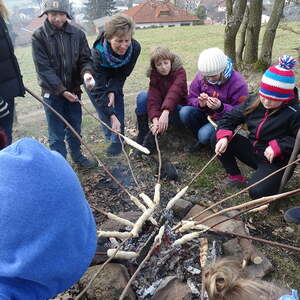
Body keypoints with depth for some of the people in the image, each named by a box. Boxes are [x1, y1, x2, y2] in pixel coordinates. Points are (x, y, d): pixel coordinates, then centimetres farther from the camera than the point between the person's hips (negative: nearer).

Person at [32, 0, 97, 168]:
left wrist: (87, 72, -23)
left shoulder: (77, 34, -1)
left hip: (73, 89, 3)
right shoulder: (39, 36, -9)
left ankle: (77, 156, 34)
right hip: (52, 92, -3)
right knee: (57, 133, 4)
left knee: (75, 128, 15)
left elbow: (85, 59, 0)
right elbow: (43, 68, -13)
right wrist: (61, 90, -20)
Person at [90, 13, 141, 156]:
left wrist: (113, 91, -29)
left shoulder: (135, 48, -31)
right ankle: (110, 136, 16)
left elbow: (123, 74, -15)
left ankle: (117, 140, 4)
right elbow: (99, 89, -40)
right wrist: (111, 116, -46)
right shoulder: (97, 53, -41)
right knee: (102, 107, -4)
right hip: (95, 78, -2)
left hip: (114, 78, 2)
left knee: (117, 103, -7)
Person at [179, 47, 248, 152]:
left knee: (205, 135, -33)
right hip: (204, 115, 5)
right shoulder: (201, 76, -7)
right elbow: (191, 98, 1)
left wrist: (221, 108, -34)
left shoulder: (238, 83, -19)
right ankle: (200, 140, -2)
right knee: (184, 112, -25)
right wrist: (199, 104, -24)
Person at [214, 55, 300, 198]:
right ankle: (235, 176, 3)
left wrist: (279, 146, -28)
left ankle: (274, 180, 9)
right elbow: (231, 117, -2)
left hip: (275, 160, -5)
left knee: (257, 192, -29)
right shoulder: (253, 101, -5)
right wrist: (224, 135, -20)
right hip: (252, 150, 6)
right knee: (220, 138, -13)